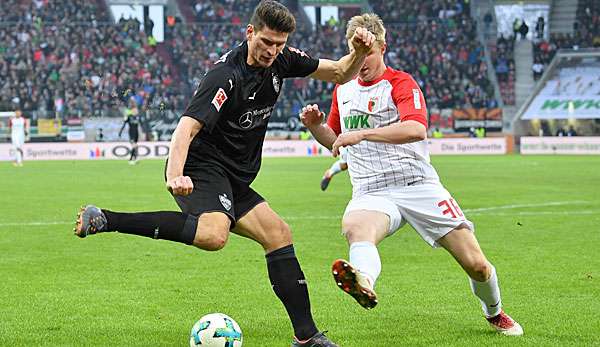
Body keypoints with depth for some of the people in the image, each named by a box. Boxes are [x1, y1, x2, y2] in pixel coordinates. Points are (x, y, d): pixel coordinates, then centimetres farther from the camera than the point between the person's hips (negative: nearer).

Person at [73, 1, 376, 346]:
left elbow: (339, 74, 15)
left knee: (278, 234, 8)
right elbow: (187, 127, -30)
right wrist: (175, 176, -46)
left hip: (234, 181, 9)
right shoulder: (226, 75, -20)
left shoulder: (281, 60, 4)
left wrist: (359, 53, -7)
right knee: (213, 234, -35)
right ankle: (104, 220, -31)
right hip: (203, 169, -9)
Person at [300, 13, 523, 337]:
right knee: (355, 228, -37)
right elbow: (335, 141, 29)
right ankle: (363, 280, -71)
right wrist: (314, 126, 7)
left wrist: (362, 133, -30)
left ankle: (495, 313, 26)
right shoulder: (343, 89, 16)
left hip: (418, 185, -3)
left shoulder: (401, 83, -3)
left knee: (476, 264, -6)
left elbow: (416, 129, -22)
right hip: (371, 193, 3)